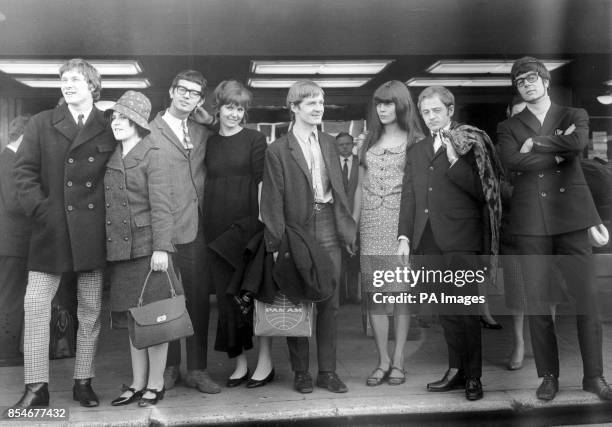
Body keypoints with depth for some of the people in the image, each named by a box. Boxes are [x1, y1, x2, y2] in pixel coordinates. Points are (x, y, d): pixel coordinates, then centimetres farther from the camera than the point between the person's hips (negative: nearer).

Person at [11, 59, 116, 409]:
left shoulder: (110, 129, 7)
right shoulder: (42, 124, 9)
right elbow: (25, 170, 4)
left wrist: (110, 214, -4)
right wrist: (38, 208, -8)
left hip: (92, 232, 0)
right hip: (50, 229, 1)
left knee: (91, 309, 7)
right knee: (35, 305, -3)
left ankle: (84, 381, 20)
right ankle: (37, 387, 7)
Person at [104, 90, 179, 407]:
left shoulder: (152, 156, -4)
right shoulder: (111, 159, 13)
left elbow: (161, 205, -10)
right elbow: (106, 205, 13)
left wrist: (161, 248, -17)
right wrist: (106, 247, 7)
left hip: (147, 247, -6)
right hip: (120, 249, 6)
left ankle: (155, 385, 12)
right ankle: (138, 384, 21)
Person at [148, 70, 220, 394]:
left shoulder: (203, 133, 16)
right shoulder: (150, 132, 0)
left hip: (195, 226, 4)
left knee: (199, 298, 5)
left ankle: (197, 370, 14)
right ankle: (169, 367, 18)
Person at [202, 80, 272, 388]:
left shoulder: (255, 139, 2)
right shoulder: (209, 143, 12)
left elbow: (262, 181, -5)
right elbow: (207, 184, 12)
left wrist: (263, 221, -14)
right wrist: (205, 223, 5)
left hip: (247, 224, -4)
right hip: (217, 229, 4)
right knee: (226, 295, 6)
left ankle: (265, 361, 13)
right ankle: (239, 362, 17)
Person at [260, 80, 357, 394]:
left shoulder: (328, 143, 11)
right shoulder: (278, 150, -4)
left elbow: (339, 188, 14)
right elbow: (272, 200, -5)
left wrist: (347, 227, 8)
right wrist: (277, 242, -9)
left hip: (329, 229, 4)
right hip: (296, 231, -4)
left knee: (329, 303, 8)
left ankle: (328, 371, 20)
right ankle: (301, 372, 21)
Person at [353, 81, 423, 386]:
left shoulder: (416, 141, 1)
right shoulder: (369, 141, 14)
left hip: (402, 222, -4)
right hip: (372, 224, 4)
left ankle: (398, 360, 9)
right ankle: (383, 361, 10)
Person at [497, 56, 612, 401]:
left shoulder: (575, 116, 13)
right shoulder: (509, 127, 12)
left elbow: (578, 143, -11)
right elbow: (512, 162, -8)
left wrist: (534, 143, -5)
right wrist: (558, 149, -5)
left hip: (571, 217, 0)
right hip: (531, 223, 0)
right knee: (537, 301, 2)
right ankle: (549, 376, 15)